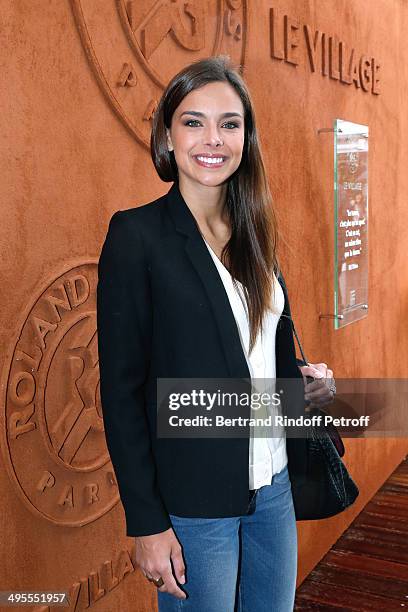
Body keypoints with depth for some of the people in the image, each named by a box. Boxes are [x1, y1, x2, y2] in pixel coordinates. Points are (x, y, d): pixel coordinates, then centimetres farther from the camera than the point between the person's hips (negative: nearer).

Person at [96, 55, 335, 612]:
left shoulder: (255, 231, 6)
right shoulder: (136, 234, -12)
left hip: (274, 487, 6)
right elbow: (121, 388, -13)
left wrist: (305, 380, -5)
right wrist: (146, 523, -13)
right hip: (193, 502, -6)